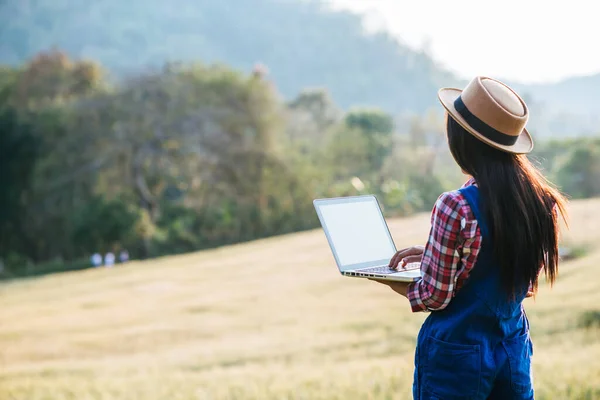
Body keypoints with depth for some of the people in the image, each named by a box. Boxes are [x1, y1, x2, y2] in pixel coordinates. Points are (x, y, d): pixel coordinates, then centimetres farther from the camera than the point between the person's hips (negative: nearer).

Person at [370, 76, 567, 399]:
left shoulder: (456, 207, -22)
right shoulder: (538, 199, -3)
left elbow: (434, 297, -14)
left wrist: (398, 285, 5)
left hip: (456, 355, -6)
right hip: (515, 351, 6)